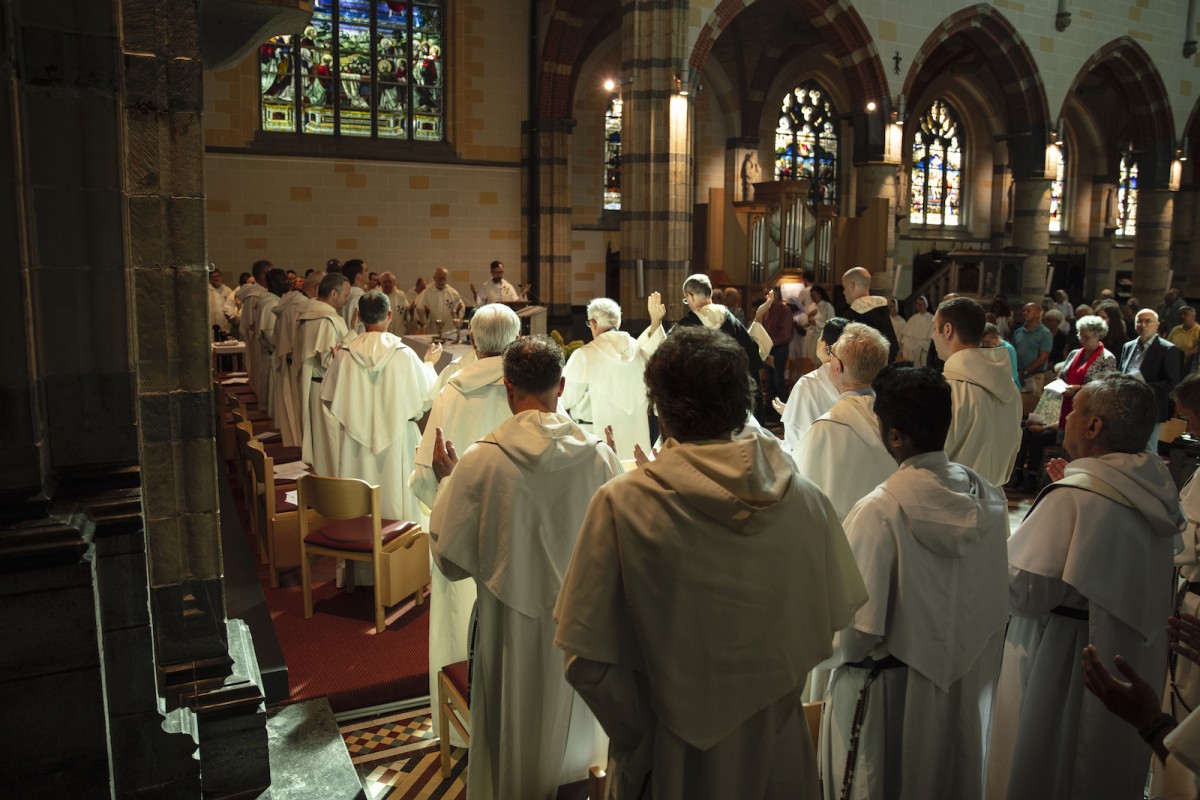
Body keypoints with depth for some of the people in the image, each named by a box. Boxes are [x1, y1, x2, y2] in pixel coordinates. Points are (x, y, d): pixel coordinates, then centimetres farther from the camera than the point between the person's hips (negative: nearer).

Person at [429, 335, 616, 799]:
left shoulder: (480, 461, -19)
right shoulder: (599, 456, -14)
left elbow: (451, 560, -10)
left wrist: (446, 479, 2)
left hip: (512, 632, -2)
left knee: (514, 742, 21)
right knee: (573, 733, 26)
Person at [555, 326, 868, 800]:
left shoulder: (621, 504, -22)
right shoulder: (804, 499, -13)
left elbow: (587, 660, -18)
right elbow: (831, 623, -1)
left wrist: (639, 736, -4)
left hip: (675, 760, -2)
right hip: (776, 748, 3)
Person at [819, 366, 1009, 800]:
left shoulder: (879, 511, -28)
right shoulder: (987, 496, -9)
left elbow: (857, 631, -23)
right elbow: (997, 599, 2)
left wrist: (826, 649, -4)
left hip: (889, 688, -5)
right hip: (964, 683, 6)